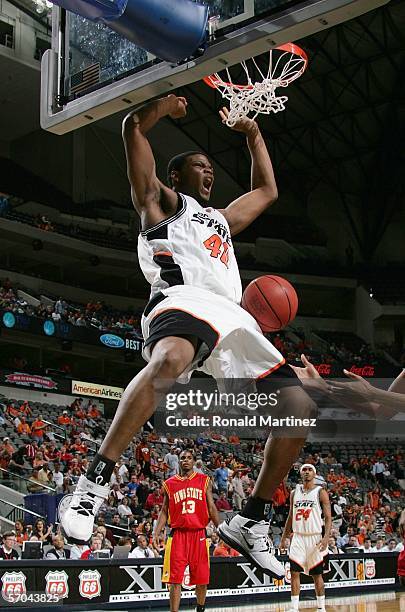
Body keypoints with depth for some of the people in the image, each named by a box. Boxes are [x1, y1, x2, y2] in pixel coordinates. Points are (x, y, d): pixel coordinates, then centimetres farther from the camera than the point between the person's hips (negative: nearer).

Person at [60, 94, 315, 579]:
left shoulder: (221, 219, 41)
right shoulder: (160, 201, 22)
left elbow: (267, 191, 53)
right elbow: (134, 126, 14)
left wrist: (252, 133, 53)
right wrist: (167, 106, 30)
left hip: (232, 316, 7)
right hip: (183, 299, -7)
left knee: (299, 408, -4)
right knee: (168, 361, -43)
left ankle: (250, 522, 4)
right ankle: (94, 483, -41)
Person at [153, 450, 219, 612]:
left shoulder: (204, 481, 8)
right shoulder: (169, 484, 7)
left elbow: (211, 508, 9)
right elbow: (164, 511, 10)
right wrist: (156, 533, -2)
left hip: (199, 534, 1)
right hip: (178, 534, -1)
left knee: (202, 578, 7)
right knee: (175, 579, -6)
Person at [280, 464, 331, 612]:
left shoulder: (320, 492, -3)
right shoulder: (294, 493, 10)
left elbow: (328, 517, -8)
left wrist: (326, 537, -21)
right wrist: (283, 538, 13)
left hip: (315, 538, -3)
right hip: (298, 538, 4)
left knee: (317, 574, 4)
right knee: (294, 573, -4)